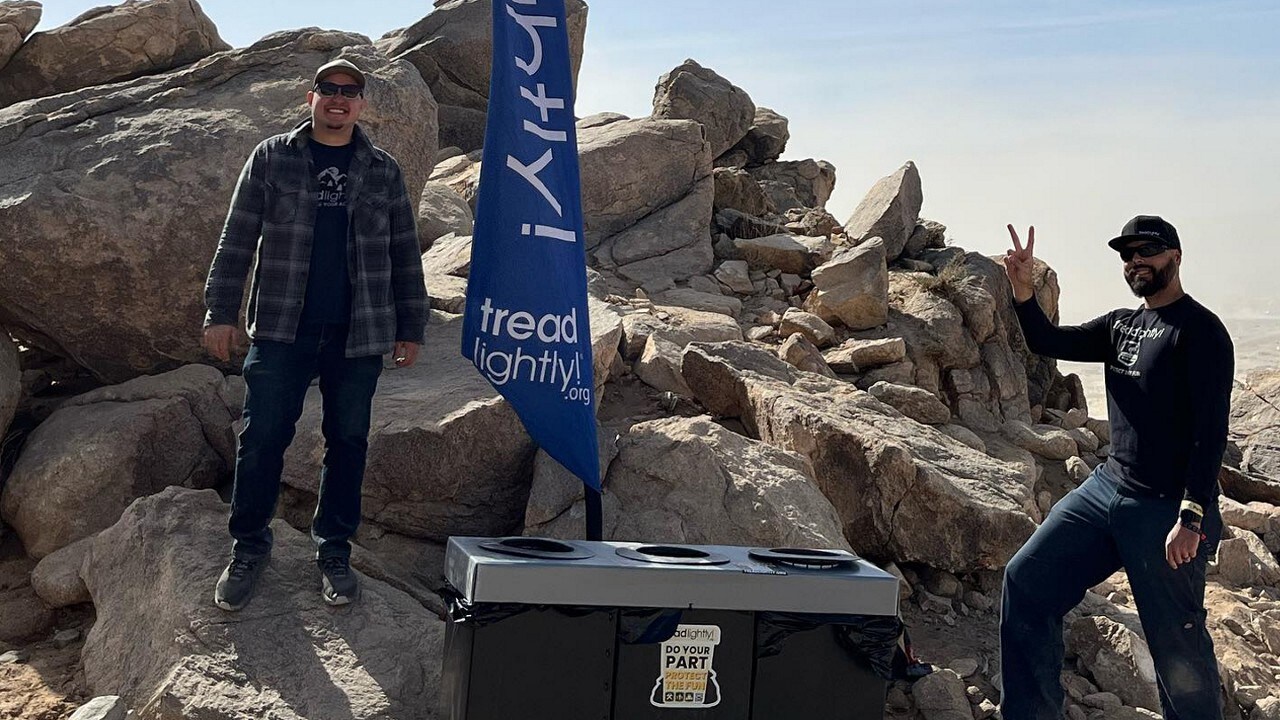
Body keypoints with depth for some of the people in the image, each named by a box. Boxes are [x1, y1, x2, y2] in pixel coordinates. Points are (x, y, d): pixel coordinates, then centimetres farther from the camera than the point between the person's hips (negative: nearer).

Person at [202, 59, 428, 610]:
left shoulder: (383, 171, 10)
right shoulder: (272, 158, 6)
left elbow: (404, 254, 13)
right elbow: (237, 239, 5)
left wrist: (410, 328, 10)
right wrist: (221, 311, -1)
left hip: (358, 336, 1)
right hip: (282, 331, -1)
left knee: (348, 442, 7)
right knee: (262, 438, 0)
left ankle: (334, 550, 20)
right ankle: (248, 547, 15)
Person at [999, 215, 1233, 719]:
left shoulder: (1200, 331, -10)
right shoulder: (1121, 326, 13)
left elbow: (1211, 431, -15)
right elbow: (1049, 342, 12)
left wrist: (1191, 517, -22)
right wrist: (1023, 291, -6)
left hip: (1167, 510, -7)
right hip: (1106, 488, 8)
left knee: (1177, 647, -2)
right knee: (1027, 579, 3)